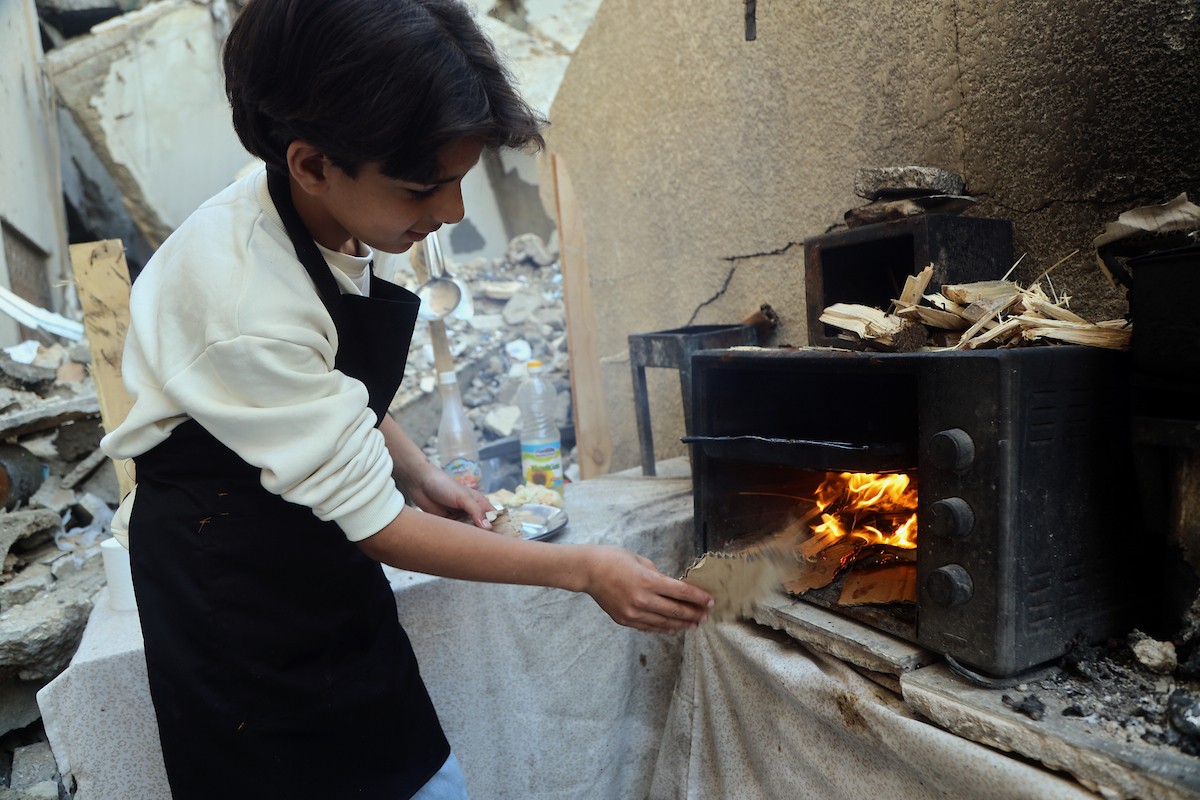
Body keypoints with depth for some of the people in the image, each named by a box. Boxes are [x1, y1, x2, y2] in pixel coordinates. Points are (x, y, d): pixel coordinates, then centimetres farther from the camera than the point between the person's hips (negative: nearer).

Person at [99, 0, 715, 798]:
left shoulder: (330, 214, -7)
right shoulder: (246, 308, -31)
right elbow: (374, 521, -23)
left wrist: (422, 475, -3)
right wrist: (584, 570, -18)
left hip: (326, 570, 7)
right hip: (230, 577, -6)